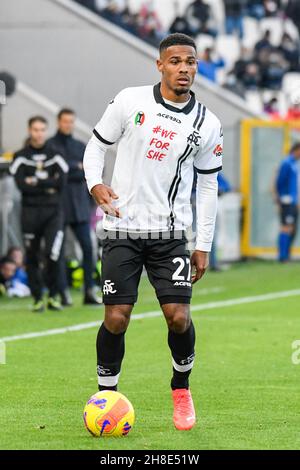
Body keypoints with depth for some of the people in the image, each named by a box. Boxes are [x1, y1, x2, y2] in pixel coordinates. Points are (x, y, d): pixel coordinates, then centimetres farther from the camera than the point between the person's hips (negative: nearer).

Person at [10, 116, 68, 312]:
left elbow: (62, 183, -4)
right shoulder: (21, 157, 5)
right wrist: (48, 186, -8)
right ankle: (38, 298, 13)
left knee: (53, 254, -14)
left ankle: (53, 296, 1)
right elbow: (22, 184, -7)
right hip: (31, 212, 0)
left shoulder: (55, 155, 7)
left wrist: (36, 182, -6)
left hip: (53, 211, 0)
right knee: (32, 257, 3)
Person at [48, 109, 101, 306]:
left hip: (79, 203, 4)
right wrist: (77, 167, -10)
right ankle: (64, 292, 1)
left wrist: (68, 173, -11)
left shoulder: (81, 147, 14)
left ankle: (90, 291, 0)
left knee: (88, 247, -3)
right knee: (59, 249, -2)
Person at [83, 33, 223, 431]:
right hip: (122, 229, -1)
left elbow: (207, 185, 10)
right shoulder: (130, 101, -4)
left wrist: (203, 245, 7)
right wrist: (95, 183, -13)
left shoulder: (207, 124, 2)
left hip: (170, 233, 1)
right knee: (116, 319, -7)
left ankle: (181, 387, 19)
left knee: (179, 317, -8)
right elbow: (96, 145, 6)